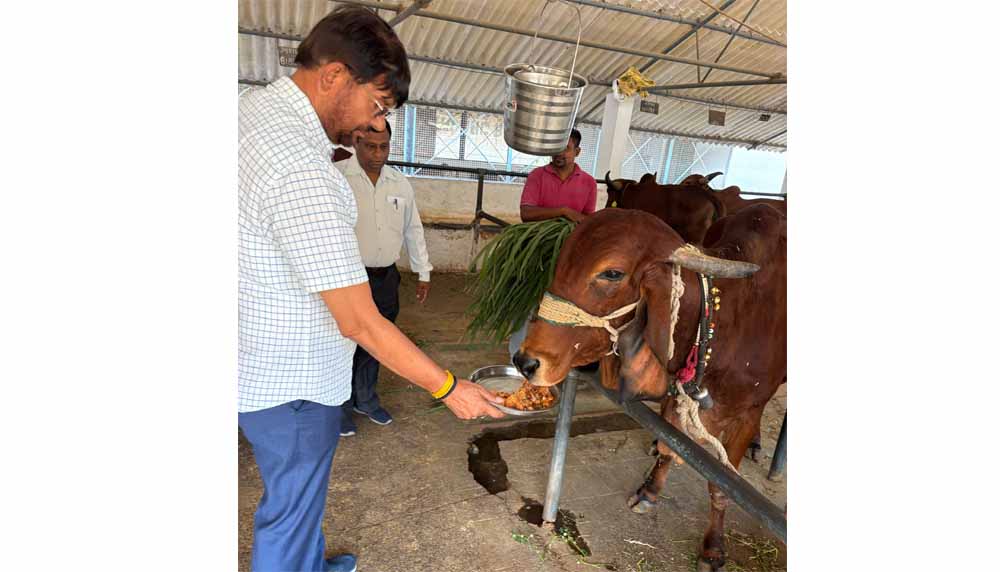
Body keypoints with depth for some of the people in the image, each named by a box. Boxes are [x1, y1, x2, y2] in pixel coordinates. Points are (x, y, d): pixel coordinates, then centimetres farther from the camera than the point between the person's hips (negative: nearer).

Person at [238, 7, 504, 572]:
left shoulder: (251, 105, 0)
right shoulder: (303, 170, -31)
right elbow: (360, 321, -29)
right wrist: (449, 388, -19)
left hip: (263, 356, 10)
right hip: (290, 382, -9)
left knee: (299, 492, 29)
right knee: (293, 510, 15)